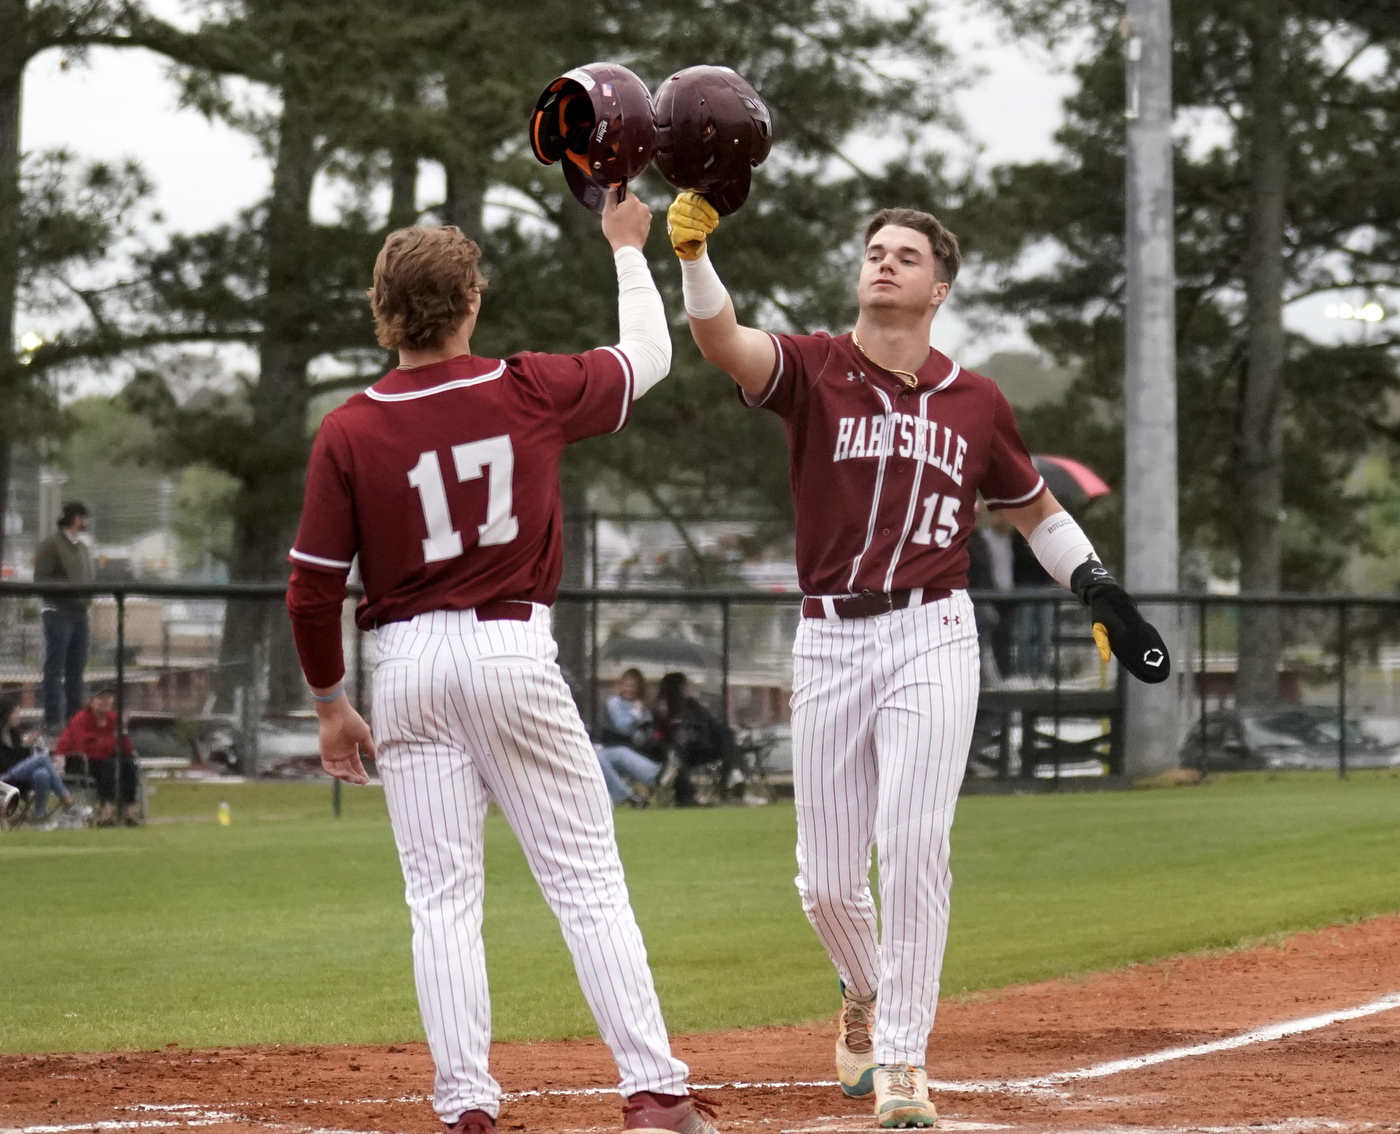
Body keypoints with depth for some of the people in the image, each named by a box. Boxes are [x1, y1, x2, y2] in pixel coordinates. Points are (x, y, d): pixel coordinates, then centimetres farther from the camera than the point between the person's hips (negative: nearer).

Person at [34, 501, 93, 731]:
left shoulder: (82, 548, 20)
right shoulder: (49, 544, -5)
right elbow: (41, 580, -11)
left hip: (80, 613, 7)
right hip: (58, 612, -7)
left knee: (76, 669, 11)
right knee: (55, 669, -6)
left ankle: (75, 715, 17)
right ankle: (53, 719, -6)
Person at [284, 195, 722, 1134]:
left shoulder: (348, 433, -3)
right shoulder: (529, 393, -3)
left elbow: (313, 592, -2)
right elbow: (649, 356, 16)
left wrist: (329, 704, 12)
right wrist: (629, 249, 31)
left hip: (407, 665, 1)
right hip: (513, 651, -1)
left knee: (443, 897, 4)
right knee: (587, 880, 2)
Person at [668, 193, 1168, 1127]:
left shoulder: (975, 402, 9)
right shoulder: (812, 369, 2)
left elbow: (1036, 509, 23)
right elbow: (722, 341, -19)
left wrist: (1101, 591, 11)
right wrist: (693, 253, -37)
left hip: (931, 637, 0)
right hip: (830, 640, 0)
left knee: (913, 847, -14)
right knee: (826, 876, 5)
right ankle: (867, 995, 37)